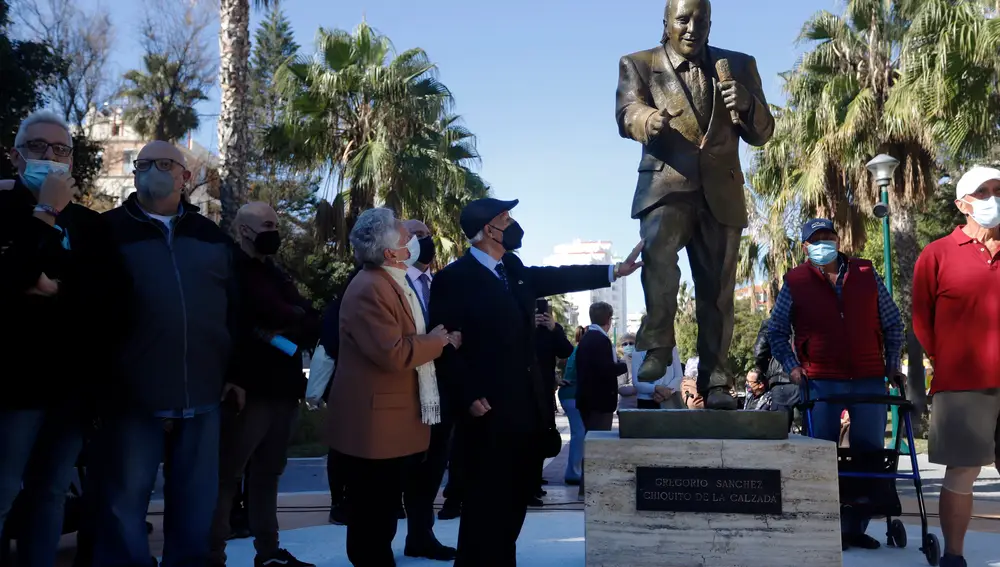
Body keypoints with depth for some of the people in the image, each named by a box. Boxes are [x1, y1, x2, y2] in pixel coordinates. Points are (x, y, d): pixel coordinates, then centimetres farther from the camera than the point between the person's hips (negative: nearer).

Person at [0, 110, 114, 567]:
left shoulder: (90, 224, 10)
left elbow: (110, 297, 4)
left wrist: (61, 290, -14)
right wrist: (45, 216, -16)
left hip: (75, 383, 4)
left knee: (50, 493, 13)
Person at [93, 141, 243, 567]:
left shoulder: (213, 237, 12)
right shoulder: (110, 229, 3)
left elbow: (235, 309, 13)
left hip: (203, 393, 3)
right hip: (134, 393, -2)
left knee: (196, 502, 11)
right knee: (125, 501, 5)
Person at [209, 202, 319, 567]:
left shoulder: (275, 273, 19)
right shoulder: (234, 270, -4)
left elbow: (313, 322, 9)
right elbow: (271, 312, -20)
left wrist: (286, 330, -8)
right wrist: (295, 317, -3)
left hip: (281, 387, 8)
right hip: (249, 388, -8)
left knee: (267, 473, 14)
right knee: (228, 474, -1)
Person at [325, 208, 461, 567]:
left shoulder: (398, 283, 13)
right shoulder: (369, 290, -21)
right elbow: (395, 354, -28)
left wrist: (440, 339, 4)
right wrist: (438, 340, -13)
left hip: (395, 423, 10)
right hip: (374, 426, -10)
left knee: (384, 517, 20)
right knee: (371, 521, 3)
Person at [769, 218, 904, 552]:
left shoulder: (866, 275, 7)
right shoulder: (794, 283, 1)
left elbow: (893, 322, 13)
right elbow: (776, 331, 6)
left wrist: (892, 362, 8)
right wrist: (791, 367, -3)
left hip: (870, 380, 3)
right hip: (821, 383, -2)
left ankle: (855, 527, 19)